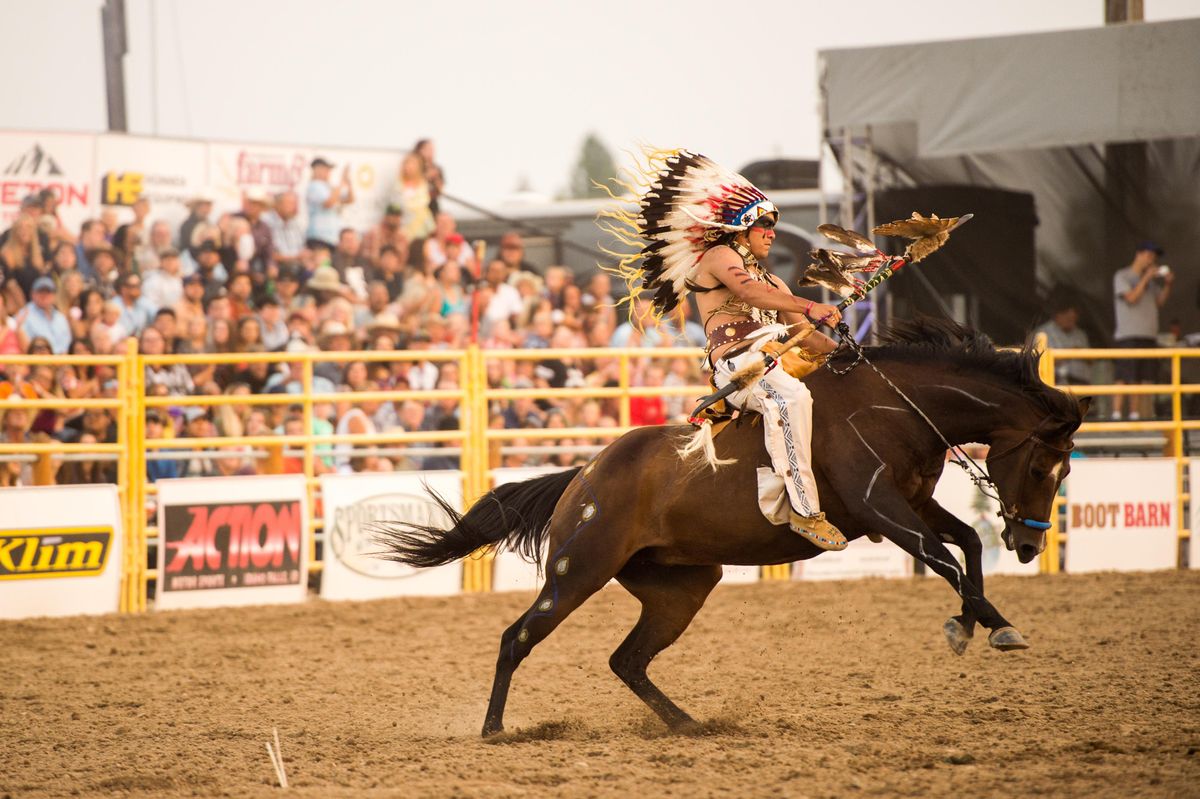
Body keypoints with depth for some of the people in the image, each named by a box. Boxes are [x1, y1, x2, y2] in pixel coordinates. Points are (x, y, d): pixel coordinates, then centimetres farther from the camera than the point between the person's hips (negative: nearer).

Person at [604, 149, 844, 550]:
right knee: (790, 396, -36)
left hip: (771, 363, 10)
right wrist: (808, 306, -27)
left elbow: (805, 335, 25)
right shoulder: (719, 256, 6)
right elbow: (749, 291, -16)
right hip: (735, 361, -10)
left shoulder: (772, 282, 31)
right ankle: (805, 509, -42)